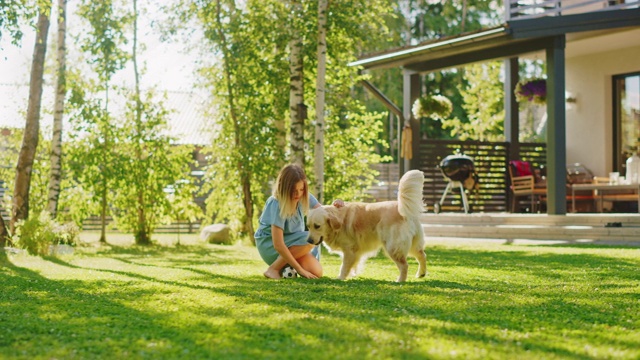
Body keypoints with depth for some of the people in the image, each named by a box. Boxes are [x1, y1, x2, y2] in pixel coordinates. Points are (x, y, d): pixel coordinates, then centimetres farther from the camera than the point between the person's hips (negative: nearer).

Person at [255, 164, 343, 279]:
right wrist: (300, 269, -29)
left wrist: (334, 207, -28)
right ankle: (273, 269, -18)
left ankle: (286, 267, 10)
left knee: (316, 272, -16)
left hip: (291, 242, 6)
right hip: (269, 245, -6)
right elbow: (278, 244, -30)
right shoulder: (276, 204, -26)